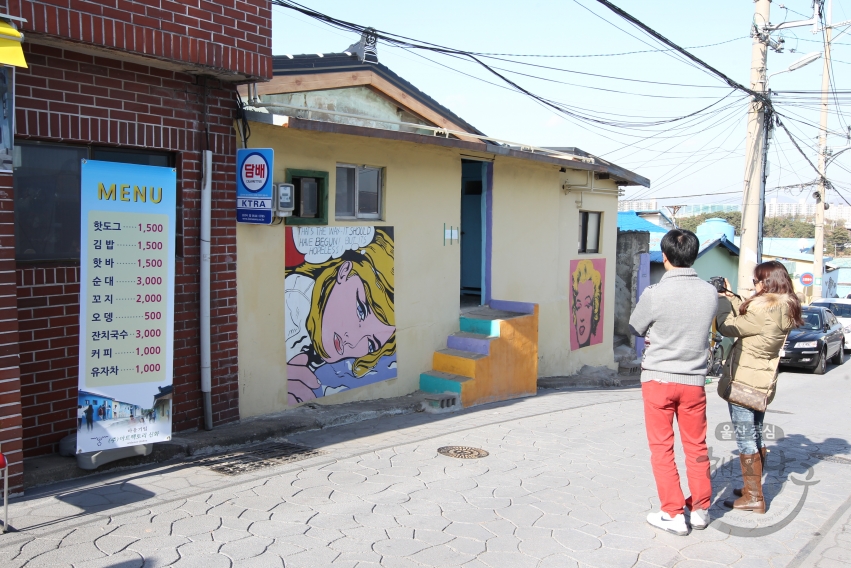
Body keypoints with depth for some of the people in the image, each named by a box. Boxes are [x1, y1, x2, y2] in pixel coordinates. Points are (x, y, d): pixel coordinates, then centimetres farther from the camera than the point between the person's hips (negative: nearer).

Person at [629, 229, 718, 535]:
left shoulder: (654, 294, -18)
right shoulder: (710, 293, -7)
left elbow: (635, 329, -2)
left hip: (658, 378, -3)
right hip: (694, 380, 3)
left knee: (662, 448, 8)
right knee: (696, 446, 16)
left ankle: (673, 514, 11)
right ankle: (700, 509, 27)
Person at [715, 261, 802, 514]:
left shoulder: (764, 309, -22)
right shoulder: (785, 309, 7)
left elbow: (728, 327, -14)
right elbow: (746, 317, 13)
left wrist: (722, 301, 0)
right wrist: (729, 296, 13)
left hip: (744, 383, -10)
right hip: (763, 382, 10)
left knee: (745, 439, -2)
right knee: (755, 436, 19)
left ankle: (753, 498, 3)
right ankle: (754, 488, 30)